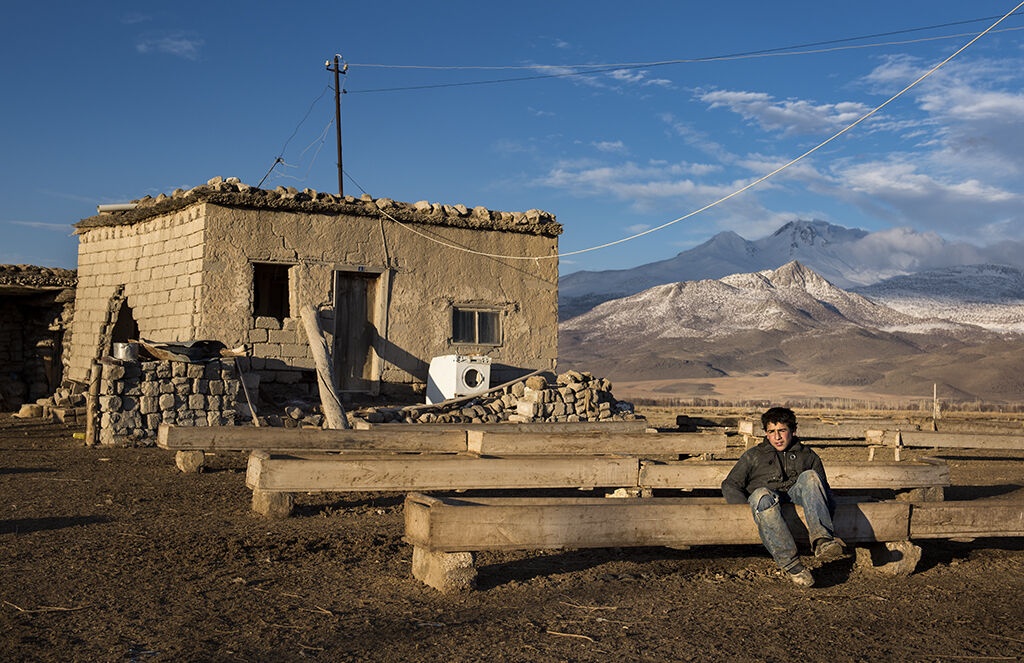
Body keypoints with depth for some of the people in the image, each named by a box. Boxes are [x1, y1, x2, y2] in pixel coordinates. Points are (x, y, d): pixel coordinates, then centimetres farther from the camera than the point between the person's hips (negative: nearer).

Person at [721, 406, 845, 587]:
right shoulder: (753, 456, 20)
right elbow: (730, 486, 13)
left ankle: (822, 541, -47)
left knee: (810, 476, -29)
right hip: (768, 503, -1)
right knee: (762, 494, -38)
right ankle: (790, 563, -44)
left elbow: (823, 487, 23)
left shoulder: (808, 456, 24)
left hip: (796, 498, 1)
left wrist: (828, 509, 0)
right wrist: (748, 509, -6)